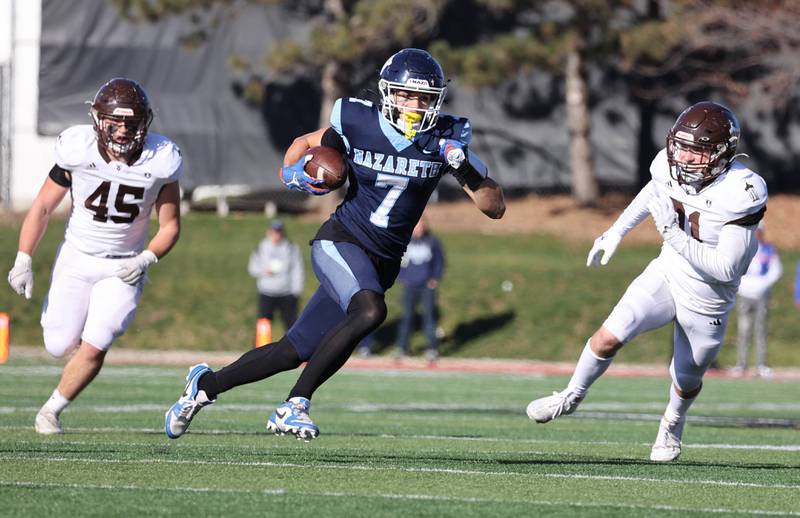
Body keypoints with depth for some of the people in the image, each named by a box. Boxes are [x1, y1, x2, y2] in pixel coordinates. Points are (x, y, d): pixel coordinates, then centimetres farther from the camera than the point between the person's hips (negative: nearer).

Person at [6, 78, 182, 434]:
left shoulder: (159, 161, -15)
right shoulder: (78, 152, -16)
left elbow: (170, 226, -4)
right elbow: (42, 207, -6)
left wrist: (146, 260, -21)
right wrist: (23, 259, -14)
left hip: (124, 268, 0)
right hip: (77, 258, 0)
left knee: (93, 349, -13)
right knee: (60, 346, 2)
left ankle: (52, 410, 9)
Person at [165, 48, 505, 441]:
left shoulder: (446, 139, -4)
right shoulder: (358, 123, -8)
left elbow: (496, 208, -5)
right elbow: (307, 143, 14)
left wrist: (466, 168, -21)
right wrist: (293, 171, -7)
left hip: (382, 263, 4)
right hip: (340, 242, -4)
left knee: (293, 353, 6)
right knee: (370, 312, -34)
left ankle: (206, 383, 29)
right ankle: (294, 405, -24)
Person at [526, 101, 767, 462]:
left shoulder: (741, 194, -32)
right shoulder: (671, 166, -15)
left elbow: (725, 269, -32)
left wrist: (673, 233, -36)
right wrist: (616, 233, 16)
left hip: (707, 302, -3)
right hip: (667, 274, 3)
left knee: (686, 381, 16)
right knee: (609, 336, -14)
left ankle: (672, 423, 51)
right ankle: (573, 396, 14)